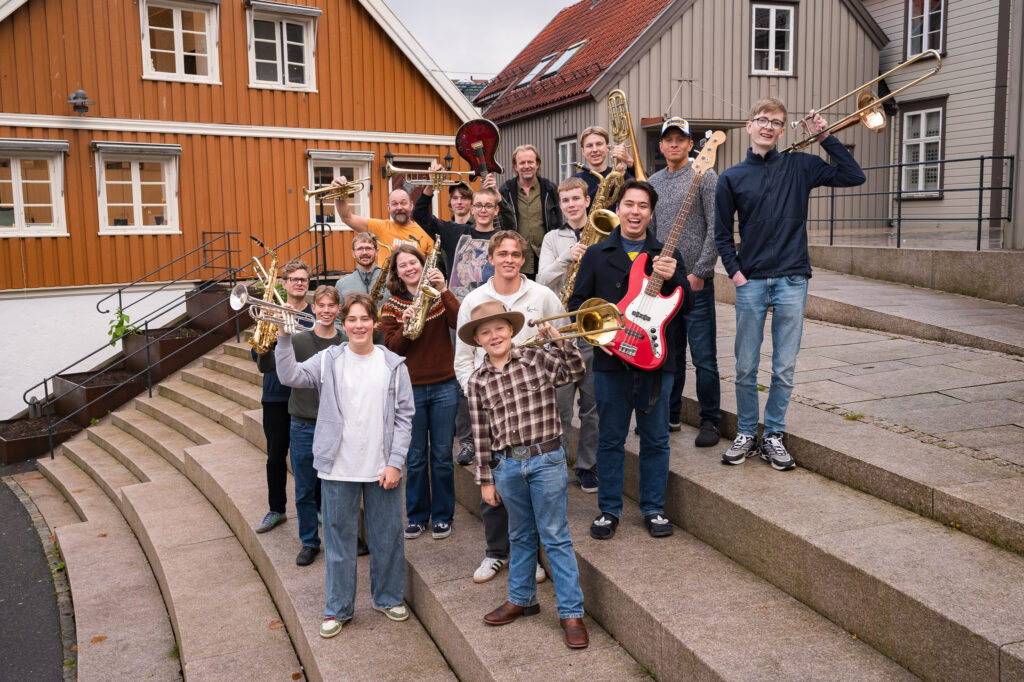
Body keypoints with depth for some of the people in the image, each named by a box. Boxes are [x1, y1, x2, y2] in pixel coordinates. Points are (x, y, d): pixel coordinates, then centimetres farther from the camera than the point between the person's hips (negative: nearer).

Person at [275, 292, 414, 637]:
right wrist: (284, 338, -25)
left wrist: (395, 463, -6)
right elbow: (291, 375, -14)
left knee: (387, 537, 12)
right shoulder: (328, 361, 1)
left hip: (382, 468, 0)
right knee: (339, 539, 10)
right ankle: (338, 608, 25)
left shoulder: (393, 365, 0)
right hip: (339, 469, 0)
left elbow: (404, 417, 0)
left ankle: (388, 598, 32)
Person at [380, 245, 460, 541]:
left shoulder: (440, 297, 2)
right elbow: (391, 348, -5)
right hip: (410, 388, 1)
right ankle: (417, 516, 24)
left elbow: (460, 323, -16)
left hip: (444, 386, 0)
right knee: (415, 457, 9)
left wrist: (444, 290, -23)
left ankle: (442, 516, 20)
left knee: (442, 455, 6)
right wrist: (406, 326, -22)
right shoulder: (391, 306, 3)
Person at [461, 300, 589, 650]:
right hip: (507, 465, 3)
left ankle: (571, 612, 12)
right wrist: (485, 479, 7)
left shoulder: (538, 359, -2)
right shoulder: (478, 381, 3)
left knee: (556, 537, 3)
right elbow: (481, 433, 5)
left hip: (546, 460, -3)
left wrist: (560, 341, -24)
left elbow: (576, 370, -11)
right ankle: (521, 598, 36)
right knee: (521, 536, 19)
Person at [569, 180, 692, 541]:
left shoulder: (667, 256, 7)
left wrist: (673, 278, -16)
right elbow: (577, 304, 6)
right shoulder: (596, 255, 6)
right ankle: (609, 510, 21)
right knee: (610, 439, 8)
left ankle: (654, 509, 23)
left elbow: (686, 306, 2)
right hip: (611, 360, -1)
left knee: (656, 439, 9)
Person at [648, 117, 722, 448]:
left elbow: (716, 230, -9)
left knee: (703, 357, -2)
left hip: (696, 282, -5)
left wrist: (699, 272, -13)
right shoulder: (653, 183, 13)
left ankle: (710, 421, 9)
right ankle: (670, 416, 24)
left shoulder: (705, 176, -3)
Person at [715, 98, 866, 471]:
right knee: (746, 367, 5)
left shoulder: (799, 167, 5)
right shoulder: (731, 178, 5)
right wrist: (735, 272, -3)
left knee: (784, 368, 5)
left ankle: (774, 435, 18)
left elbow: (853, 176, 1)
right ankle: (746, 434, 19)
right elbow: (723, 234, 8)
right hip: (750, 283, 0)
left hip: (791, 281, 0)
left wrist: (825, 137, -3)